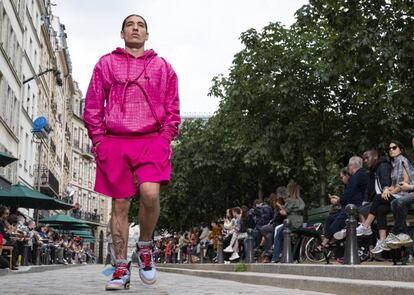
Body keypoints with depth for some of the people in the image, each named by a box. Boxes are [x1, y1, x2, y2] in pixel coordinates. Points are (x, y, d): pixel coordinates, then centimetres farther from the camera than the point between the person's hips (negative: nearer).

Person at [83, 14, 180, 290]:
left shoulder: (162, 66, 15)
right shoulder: (106, 64, 13)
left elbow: (172, 108, 13)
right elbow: (93, 106, 10)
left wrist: (165, 138, 1)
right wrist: (98, 140, 1)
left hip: (152, 141, -1)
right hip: (115, 142, 1)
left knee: (150, 194, -22)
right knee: (120, 205, 2)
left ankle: (145, 247, 5)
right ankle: (122, 267, 10)